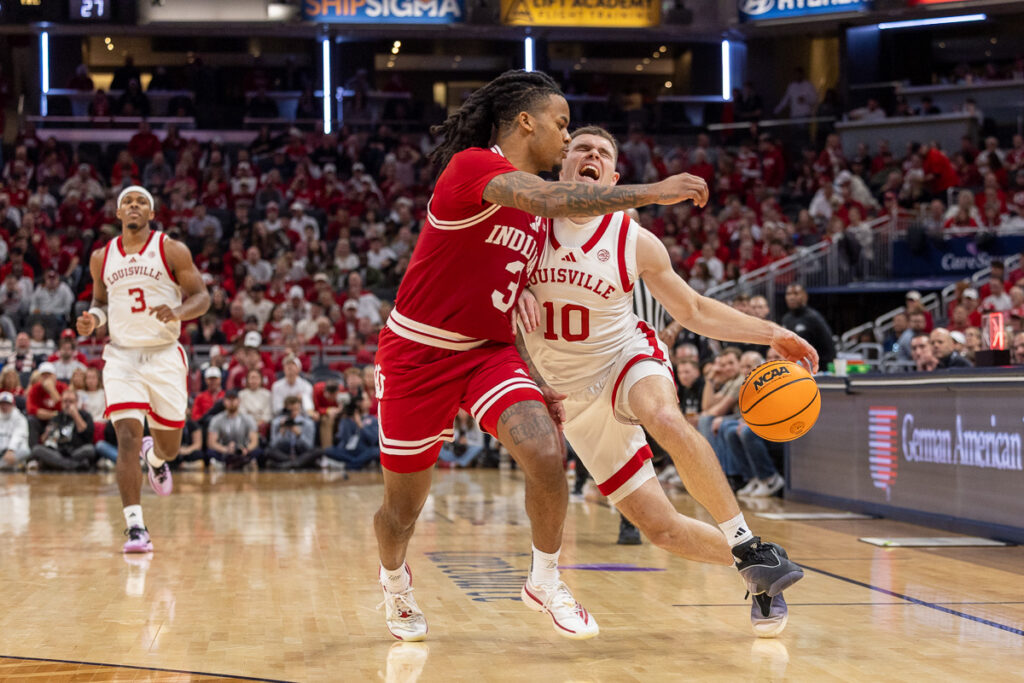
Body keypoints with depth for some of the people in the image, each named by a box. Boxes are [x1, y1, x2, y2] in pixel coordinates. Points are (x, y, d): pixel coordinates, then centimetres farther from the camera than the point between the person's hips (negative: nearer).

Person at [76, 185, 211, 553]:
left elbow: (201, 296, -3)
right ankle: (135, 526, -14)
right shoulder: (101, 257, 7)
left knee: (169, 445, 9)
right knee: (127, 439, -15)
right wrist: (93, 319, -3)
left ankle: (155, 457, 49)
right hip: (121, 356, 1)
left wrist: (177, 312, -23)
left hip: (165, 355, -1)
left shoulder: (172, 250, -2)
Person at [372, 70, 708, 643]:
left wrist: (538, 384, 15)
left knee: (547, 456, -23)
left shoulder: (540, 216, 10)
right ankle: (395, 580, 44)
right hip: (419, 353, -6)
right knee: (403, 508, 8)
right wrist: (653, 193, -36)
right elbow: (544, 200, -36)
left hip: (490, 351, 6)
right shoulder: (472, 165, -17)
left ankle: (546, 582, 1)